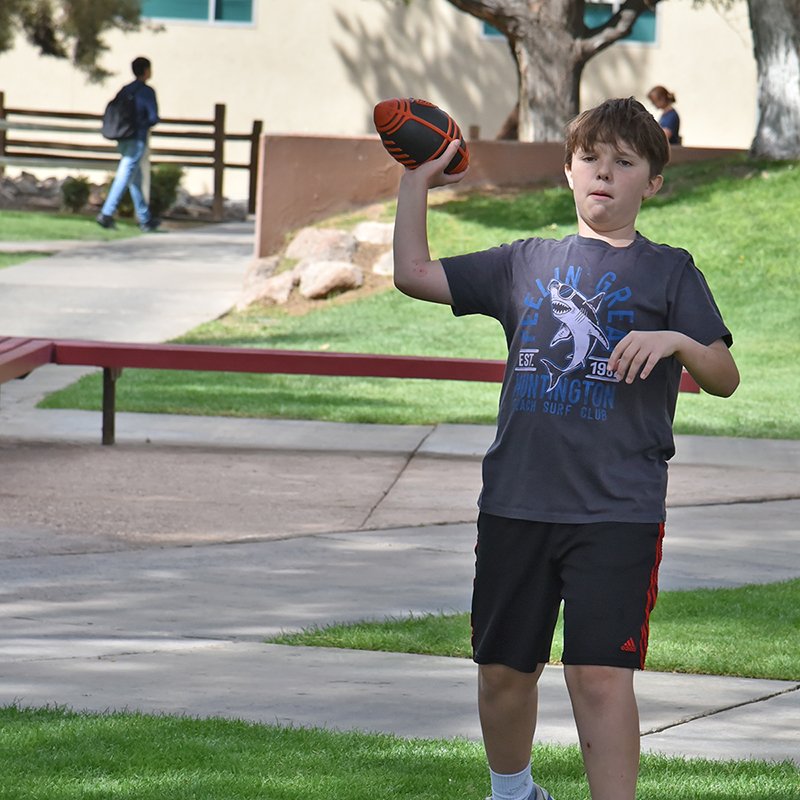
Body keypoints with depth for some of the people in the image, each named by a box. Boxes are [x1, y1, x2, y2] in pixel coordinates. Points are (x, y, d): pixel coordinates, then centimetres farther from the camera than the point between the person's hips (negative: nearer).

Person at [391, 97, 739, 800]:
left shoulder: (668, 272, 5)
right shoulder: (528, 264, 14)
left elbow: (725, 378, -1)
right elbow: (414, 273, 14)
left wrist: (677, 341, -20)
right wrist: (418, 182, 12)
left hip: (618, 510, -4)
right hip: (516, 501, 4)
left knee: (600, 674, -13)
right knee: (504, 668, 11)